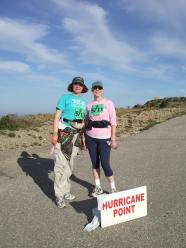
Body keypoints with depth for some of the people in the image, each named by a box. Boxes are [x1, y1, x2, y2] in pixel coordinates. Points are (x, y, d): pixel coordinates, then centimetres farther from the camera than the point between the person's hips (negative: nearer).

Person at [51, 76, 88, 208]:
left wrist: (84, 137, 12)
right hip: (63, 132, -5)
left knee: (70, 163, 11)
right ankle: (59, 195, 2)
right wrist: (55, 133, -16)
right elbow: (57, 115, -6)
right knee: (61, 163, -6)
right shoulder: (65, 97, 1)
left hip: (77, 133, 5)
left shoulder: (84, 102, 15)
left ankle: (65, 190, 24)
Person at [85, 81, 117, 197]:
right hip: (91, 137, 4)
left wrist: (113, 139, -11)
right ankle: (98, 187, 24)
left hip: (104, 138, -4)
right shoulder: (89, 105, 8)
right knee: (95, 163, 9)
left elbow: (113, 121, -6)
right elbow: (86, 122, 12)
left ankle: (113, 188, 14)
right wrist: (84, 138, 8)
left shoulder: (108, 103, -2)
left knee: (105, 164, -6)